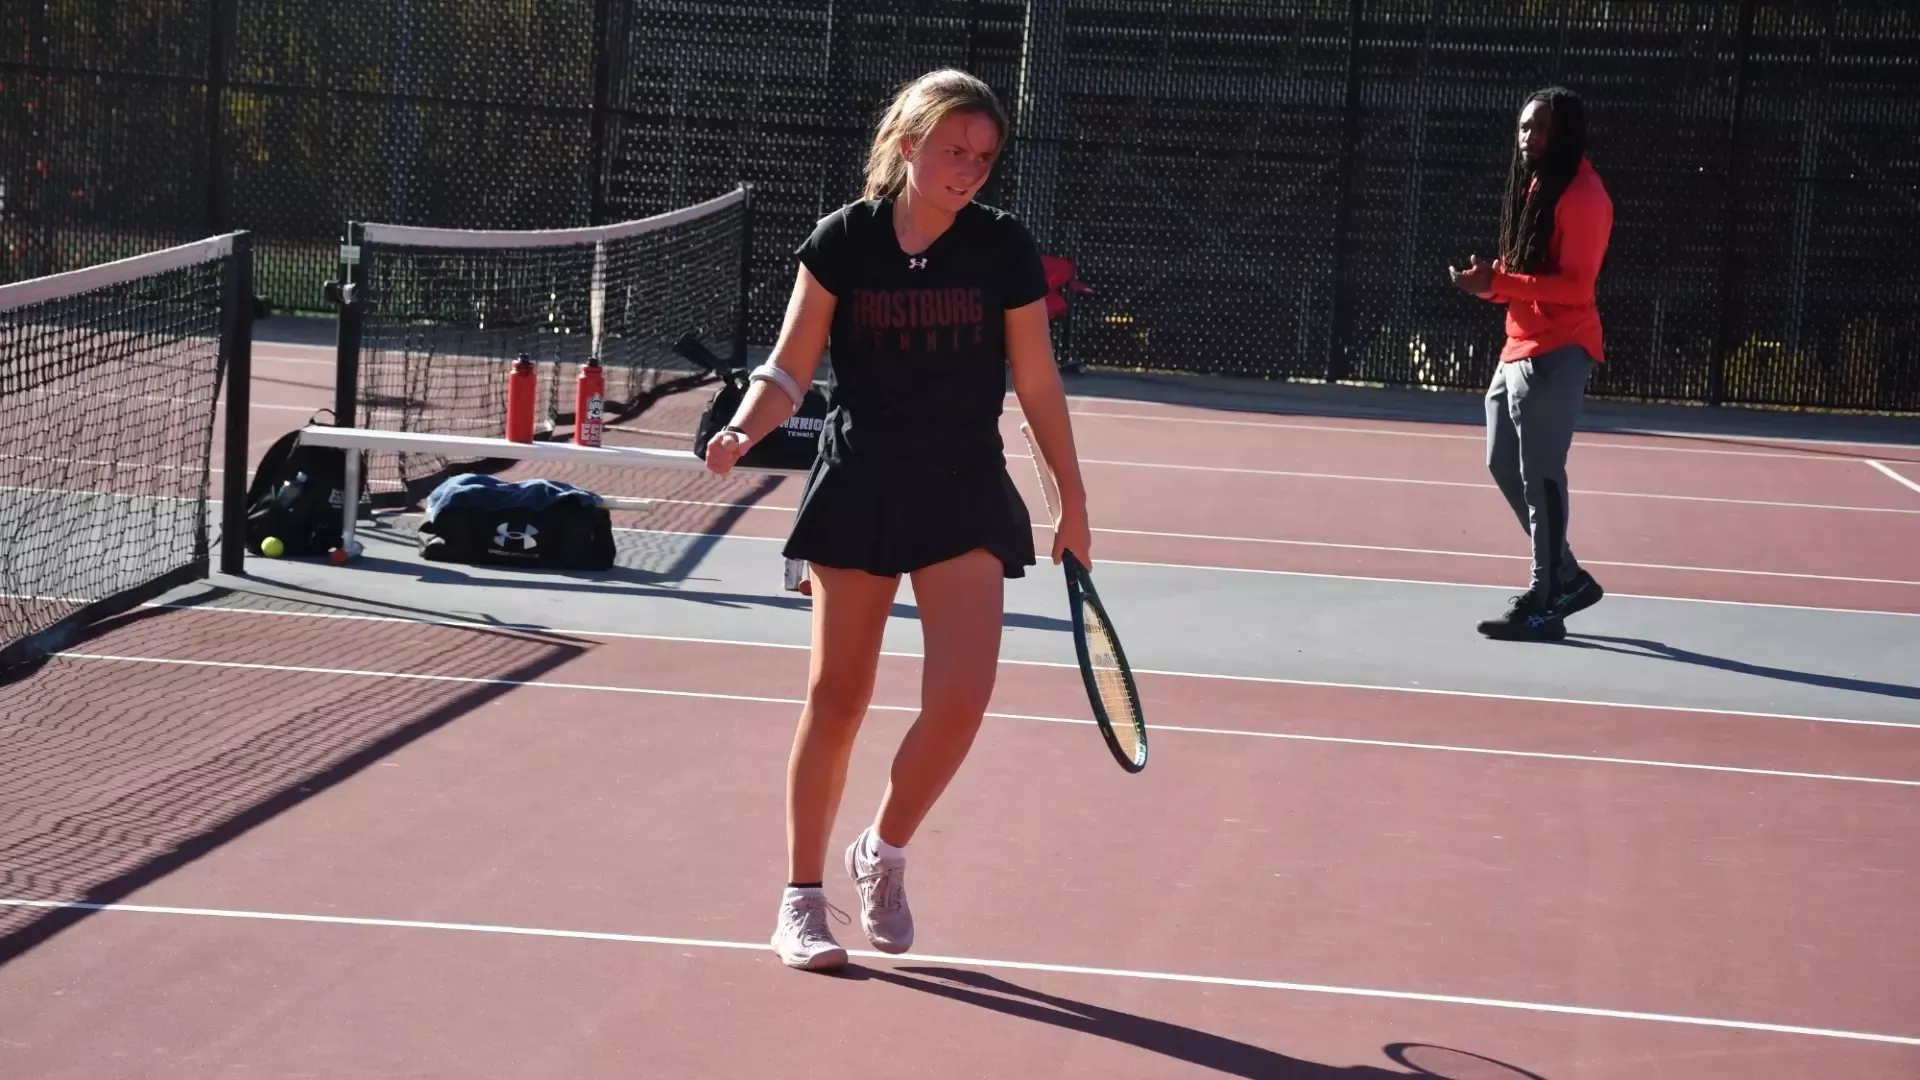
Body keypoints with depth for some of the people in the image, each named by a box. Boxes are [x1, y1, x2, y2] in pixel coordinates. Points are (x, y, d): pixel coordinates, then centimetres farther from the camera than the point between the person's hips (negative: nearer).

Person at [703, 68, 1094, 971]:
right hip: (857, 490, 0)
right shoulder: (843, 242, -5)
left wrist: (1072, 502, 7)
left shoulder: (1004, 249, -4)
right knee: (836, 698, 4)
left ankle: (883, 854, 13)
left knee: (960, 697, -12)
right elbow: (790, 368, 0)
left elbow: (1037, 383, 5)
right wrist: (743, 430, -20)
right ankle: (802, 898, 17)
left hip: (965, 496, 0)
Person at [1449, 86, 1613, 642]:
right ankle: (1566, 578, 23)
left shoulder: (1581, 196, -13)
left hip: (1555, 354, -10)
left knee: (1538, 475, -8)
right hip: (1519, 349, 10)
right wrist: (1491, 280, 2)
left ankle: (1544, 604, -3)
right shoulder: (1534, 187, 16)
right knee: (1506, 465, 14)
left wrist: (1498, 283, -25)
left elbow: (1575, 285, -20)